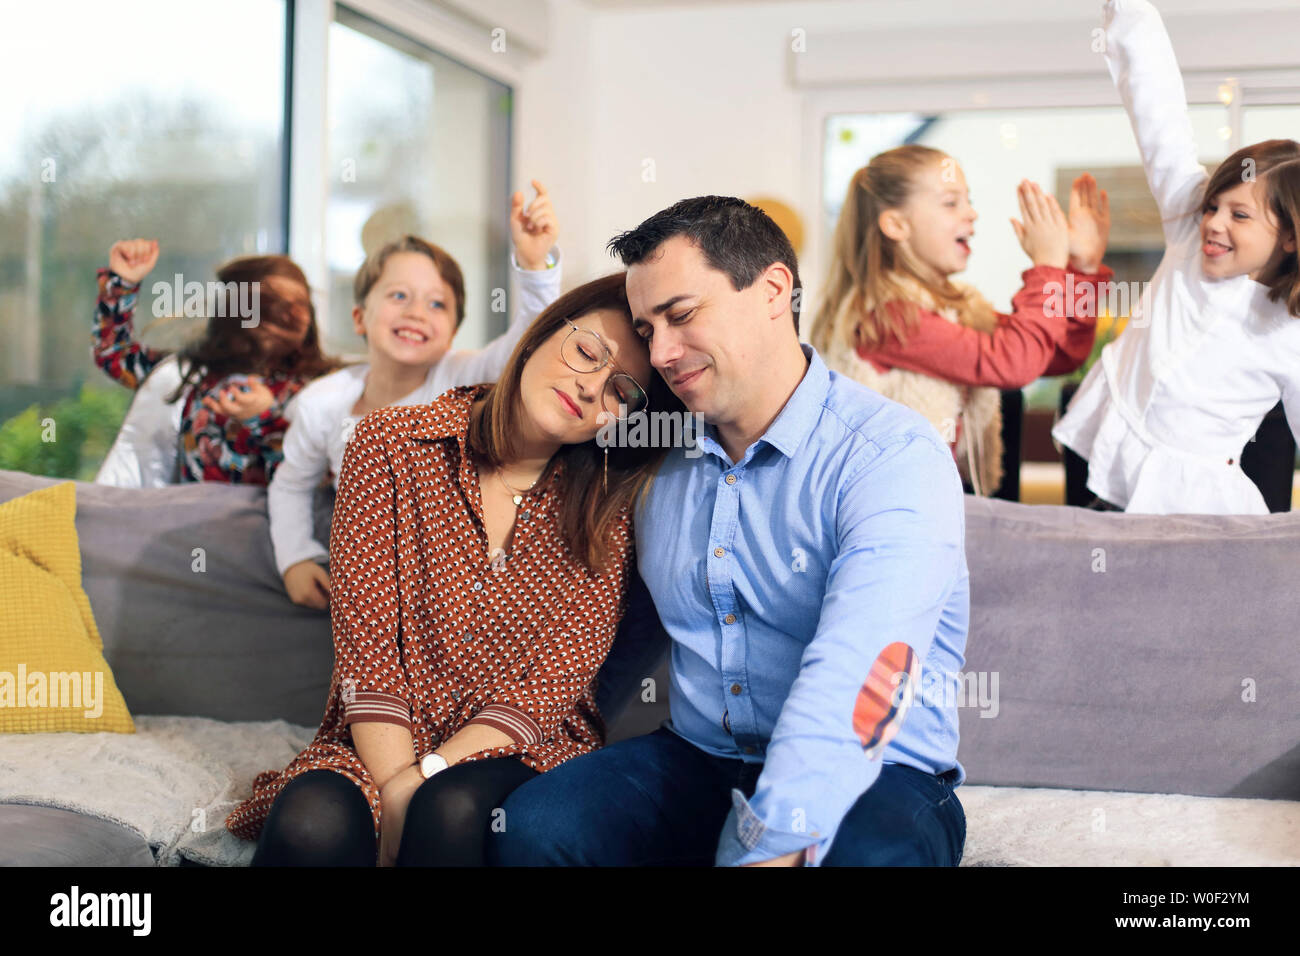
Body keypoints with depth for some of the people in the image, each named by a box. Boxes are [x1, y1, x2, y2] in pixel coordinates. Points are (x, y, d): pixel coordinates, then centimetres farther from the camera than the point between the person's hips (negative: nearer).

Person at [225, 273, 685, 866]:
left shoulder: (607, 510, 1)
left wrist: (419, 787, -19)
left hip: (520, 752, 1)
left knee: (454, 811, -33)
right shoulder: (390, 444, -1)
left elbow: (553, 683, -7)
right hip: (383, 745, 0)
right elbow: (367, 647, -7)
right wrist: (397, 785, -20)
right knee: (314, 818, -33)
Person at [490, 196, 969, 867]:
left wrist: (773, 847, -37)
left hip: (873, 779, -5)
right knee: (530, 826, -22)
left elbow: (852, 680, -28)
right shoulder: (663, 463, 9)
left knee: (867, 850, -39)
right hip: (697, 759, 5)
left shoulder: (895, 458, -13)